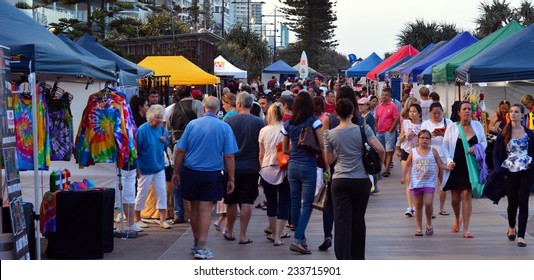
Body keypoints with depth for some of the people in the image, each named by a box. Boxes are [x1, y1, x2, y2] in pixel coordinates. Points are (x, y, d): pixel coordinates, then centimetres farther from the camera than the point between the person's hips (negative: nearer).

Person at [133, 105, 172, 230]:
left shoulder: (161, 129, 2)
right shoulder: (142, 130, -15)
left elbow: (166, 147, 16)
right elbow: (136, 149, -12)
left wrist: (165, 141, -8)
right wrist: (137, 167, -12)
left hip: (159, 167, 5)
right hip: (145, 168, -5)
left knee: (162, 192, 1)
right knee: (142, 193, 6)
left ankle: (162, 220, 5)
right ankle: (137, 218, 22)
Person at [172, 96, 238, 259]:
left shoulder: (192, 124, -2)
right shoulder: (224, 127, -5)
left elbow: (180, 151, -1)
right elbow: (229, 156, -6)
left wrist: (175, 172, 8)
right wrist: (231, 179, 0)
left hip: (190, 172, 2)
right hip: (212, 174, -2)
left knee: (194, 208, 14)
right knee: (206, 209, 0)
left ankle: (196, 242, 28)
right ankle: (202, 247, -5)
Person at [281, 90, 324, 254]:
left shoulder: (287, 124, 5)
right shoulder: (314, 121, -7)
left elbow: (285, 149, 11)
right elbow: (322, 145, -10)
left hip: (292, 165, 5)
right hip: (308, 166, -4)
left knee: (295, 202, 13)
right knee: (307, 204, -2)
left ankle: (300, 238, 22)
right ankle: (298, 239, -13)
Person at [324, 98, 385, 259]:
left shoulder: (330, 134, -2)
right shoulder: (363, 130, -6)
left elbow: (329, 160, 7)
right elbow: (380, 149, -13)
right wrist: (380, 162, 6)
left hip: (340, 182, 0)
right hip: (361, 180, 0)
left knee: (341, 221, -1)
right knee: (358, 220, 14)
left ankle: (343, 259, -9)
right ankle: (358, 257, 26)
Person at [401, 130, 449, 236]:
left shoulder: (433, 151, 2)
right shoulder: (413, 152, 3)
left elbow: (440, 164, 4)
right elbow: (407, 165, 9)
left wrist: (448, 166, -14)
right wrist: (403, 176, 0)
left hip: (429, 182, -1)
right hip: (416, 182, 1)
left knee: (428, 203, -12)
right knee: (418, 205, 6)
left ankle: (429, 224, 11)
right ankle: (419, 227, 16)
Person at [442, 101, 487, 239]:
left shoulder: (477, 125, 3)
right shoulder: (451, 128, 1)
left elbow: (484, 142, 11)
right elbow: (445, 147, 2)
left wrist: (477, 147, -11)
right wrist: (449, 161, -12)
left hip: (470, 167, -1)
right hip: (455, 167, 1)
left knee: (467, 195, -8)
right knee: (455, 198, 7)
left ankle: (466, 229, -3)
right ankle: (457, 219, 39)